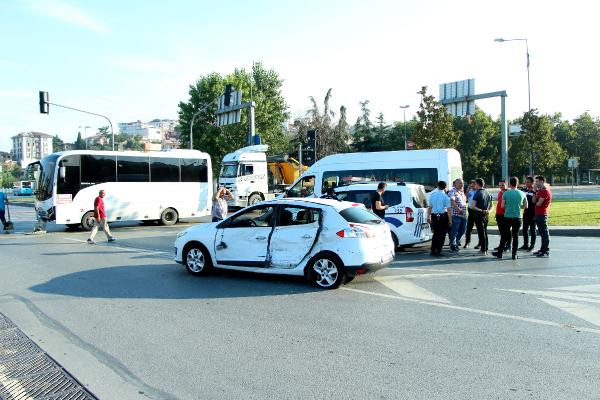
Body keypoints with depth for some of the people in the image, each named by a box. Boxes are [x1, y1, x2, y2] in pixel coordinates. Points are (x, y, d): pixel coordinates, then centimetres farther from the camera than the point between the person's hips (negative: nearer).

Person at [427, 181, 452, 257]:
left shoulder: (432, 195, 5)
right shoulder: (445, 196, -9)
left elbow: (430, 207, 12)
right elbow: (449, 209, -11)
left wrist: (428, 217, 21)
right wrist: (450, 220, -7)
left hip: (434, 216, 5)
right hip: (443, 216, -5)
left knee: (436, 233, 16)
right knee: (442, 234, 5)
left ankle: (433, 250, 16)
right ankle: (438, 251, 5)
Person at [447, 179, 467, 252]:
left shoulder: (462, 192, 19)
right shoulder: (453, 192, -9)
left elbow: (465, 200, 31)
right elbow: (452, 201, -22)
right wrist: (458, 209, -29)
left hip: (463, 215, 8)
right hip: (456, 214, -8)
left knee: (463, 229, 14)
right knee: (454, 230, -2)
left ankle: (457, 241, 32)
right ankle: (453, 244, 8)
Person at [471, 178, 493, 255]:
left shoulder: (477, 193, -14)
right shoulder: (488, 193, 8)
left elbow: (473, 206, -20)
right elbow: (491, 205, 17)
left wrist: (481, 210, -13)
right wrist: (488, 211, 2)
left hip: (479, 215, -7)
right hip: (486, 215, 7)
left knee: (481, 232, -1)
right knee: (485, 232, 15)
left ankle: (483, 250, 2)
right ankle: (485, 249, 22)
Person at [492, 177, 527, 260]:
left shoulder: (506, 193, -7)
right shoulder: (522, 194, -1)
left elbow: (502, 206, -4)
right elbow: (525, 206, 7)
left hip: (507, 217, -1)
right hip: (517, 218, 1)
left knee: (504, 236, 9)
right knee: (515, 236, 8)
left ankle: (500, 253, 15)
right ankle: (514, 254, 10)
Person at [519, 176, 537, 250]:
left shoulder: (535, 191, -11)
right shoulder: (524, 190, 7)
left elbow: (534, 201, -15)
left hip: (533, 213, -6)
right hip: (526, 213, 6)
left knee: (532, 230, 3)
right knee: (525, 229, 12)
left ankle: (532, 245, 12)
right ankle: (525, 245, 22)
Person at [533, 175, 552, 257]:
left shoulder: (545, 191, -15)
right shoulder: (540, 190, 16)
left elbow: (538, 203, -19)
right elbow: (534, 201, 10)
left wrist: (536, 202, 2)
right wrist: (535, 191, 3)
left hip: (542, 214, -10)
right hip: (538, 214, 10)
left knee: (544, 233, -7)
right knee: (542, 233, 15)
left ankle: (546, 252, -4)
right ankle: (542, 249, 24)